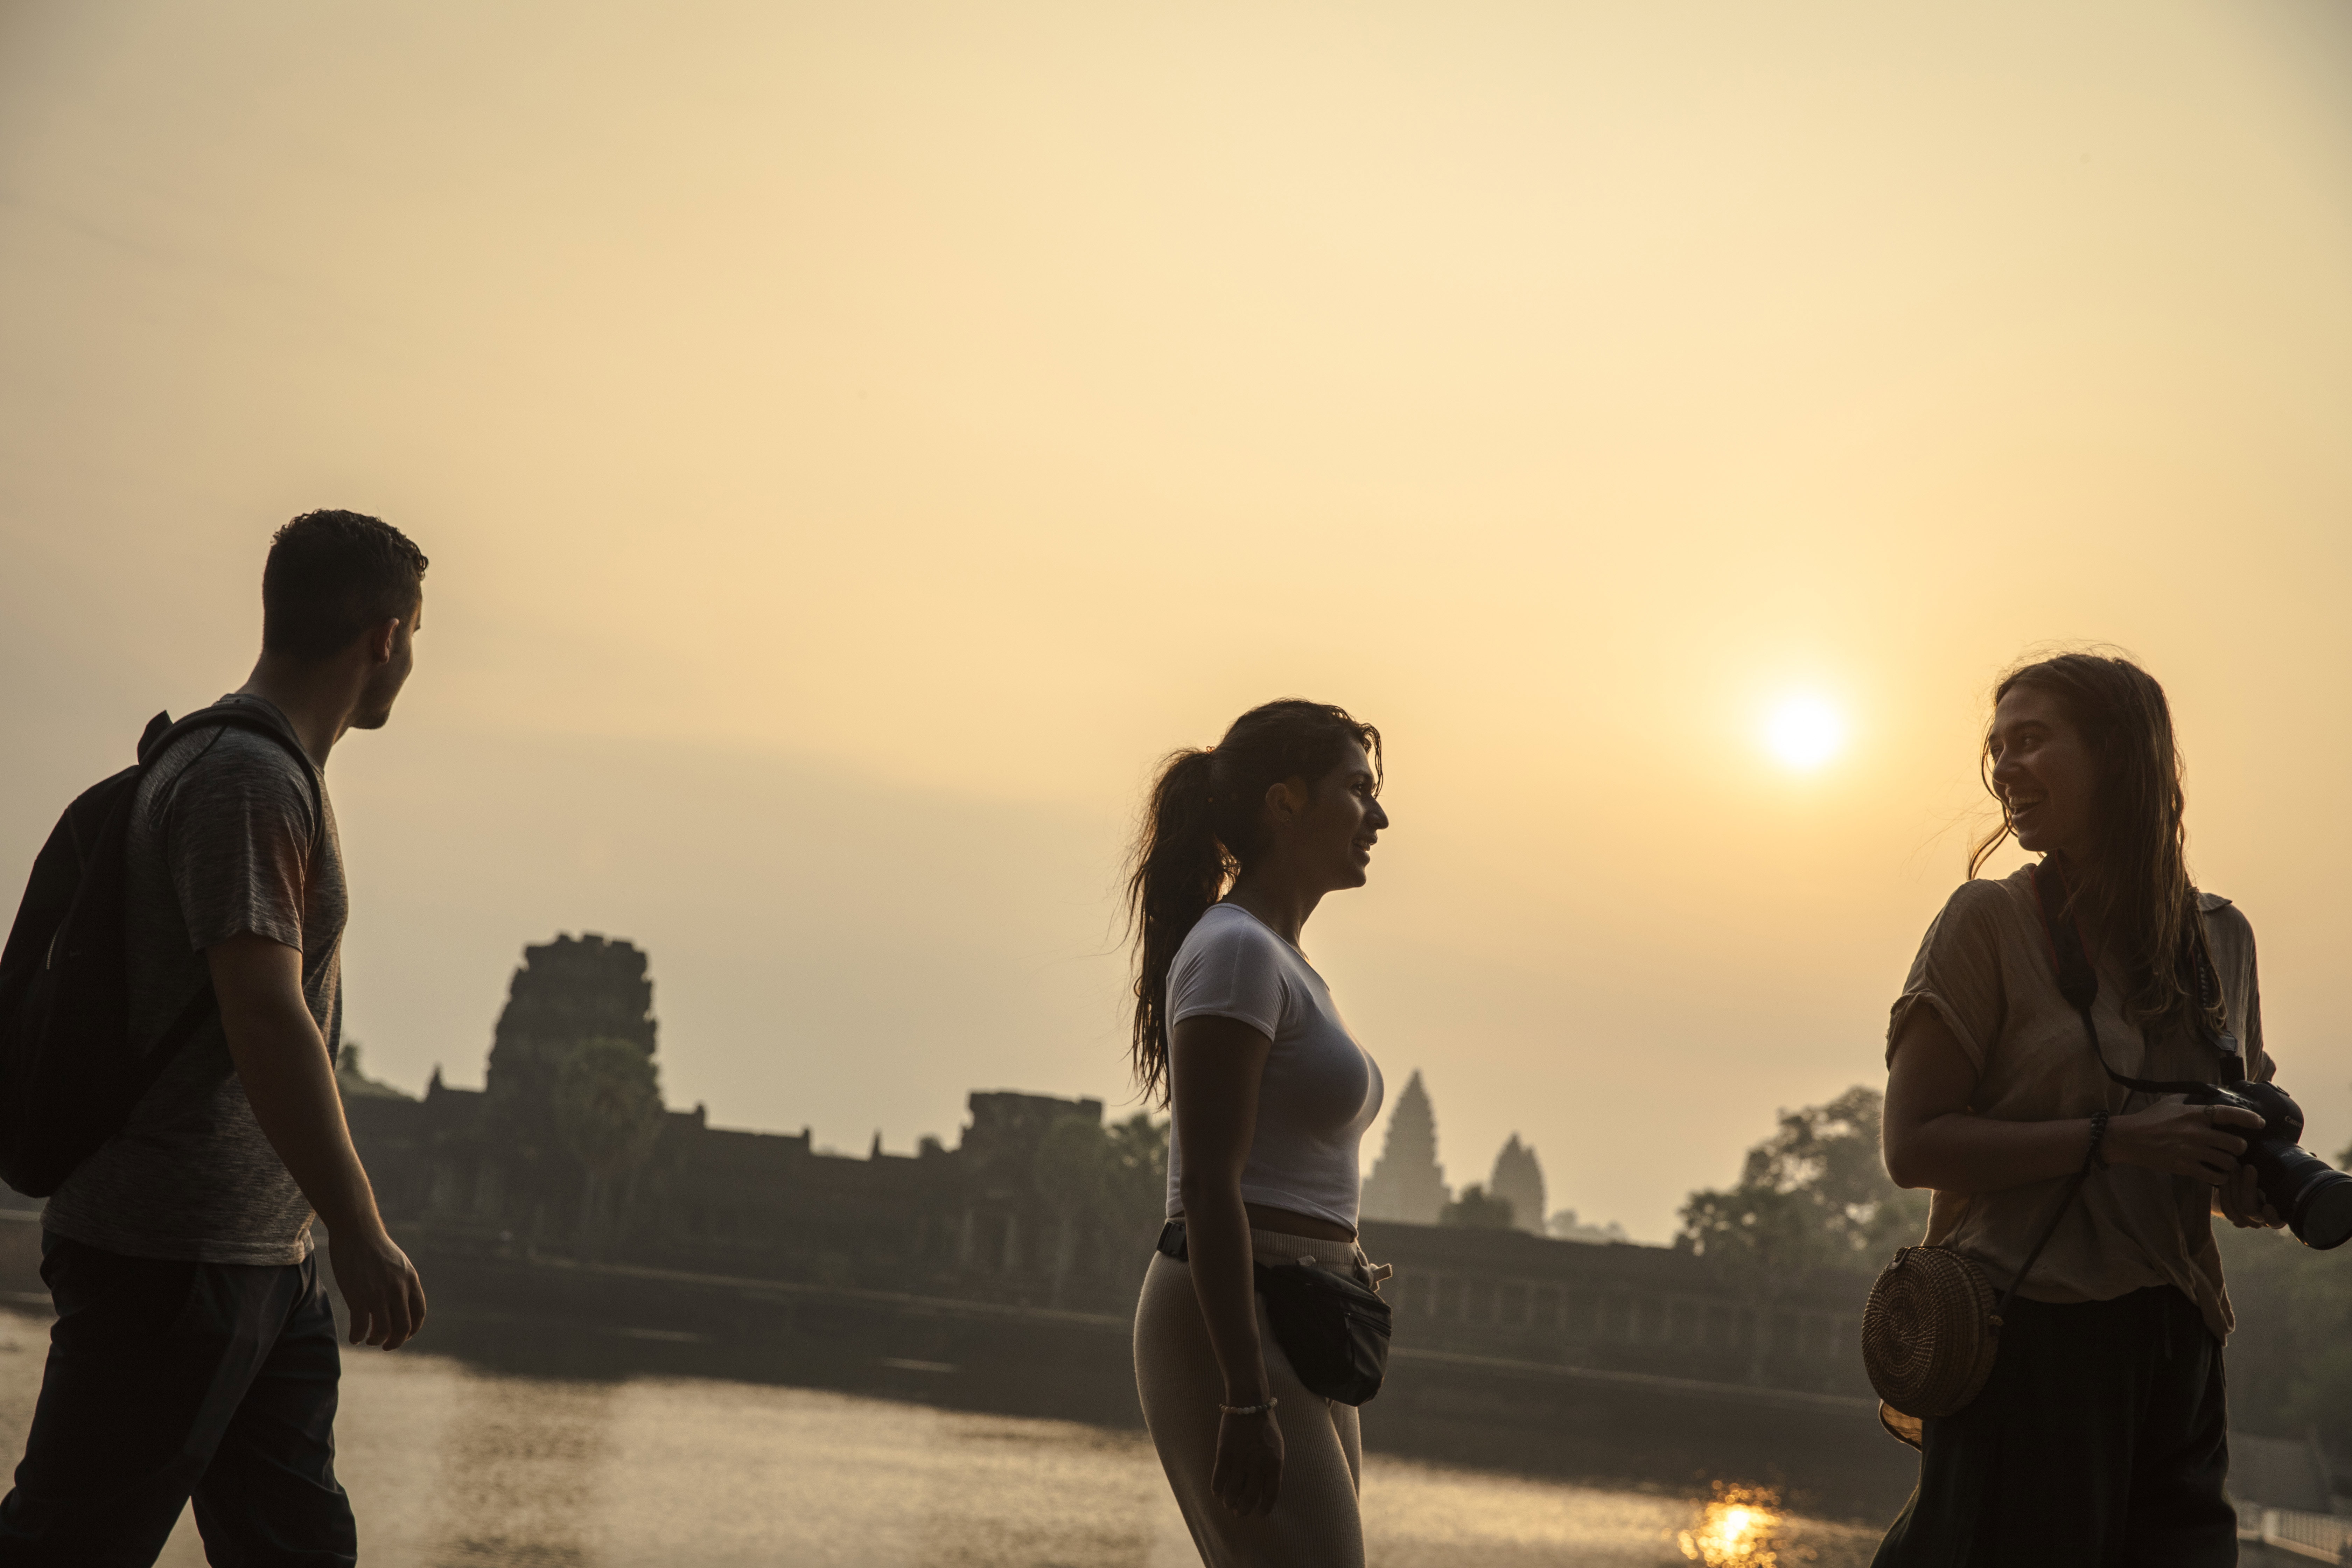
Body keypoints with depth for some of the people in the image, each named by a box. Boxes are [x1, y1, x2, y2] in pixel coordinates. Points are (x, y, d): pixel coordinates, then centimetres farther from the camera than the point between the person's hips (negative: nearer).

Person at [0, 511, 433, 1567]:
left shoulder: (276, 775, 17)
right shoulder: (247, 780, -15)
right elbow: (266, 1020, -23)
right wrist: (358, 1232, -25)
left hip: (266, 1260, 10)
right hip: (172, 1252, -10)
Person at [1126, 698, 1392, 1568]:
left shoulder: (1284, 965, 19)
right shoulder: (1234, 953, -11)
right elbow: (1208, 1188, -18)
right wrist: (1246, 1399, -22)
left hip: (1294, 1340, 10)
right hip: (1233, 1339, -10)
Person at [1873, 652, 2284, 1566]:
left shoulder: (2222, 938, 11)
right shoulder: (1990, 922, -4)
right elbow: (1913, 1147, -9)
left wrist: (2256, 1190, -2)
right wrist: (2115, 1140, -18)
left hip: (2176, 1343, 5)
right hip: (2028, 1333, -5)